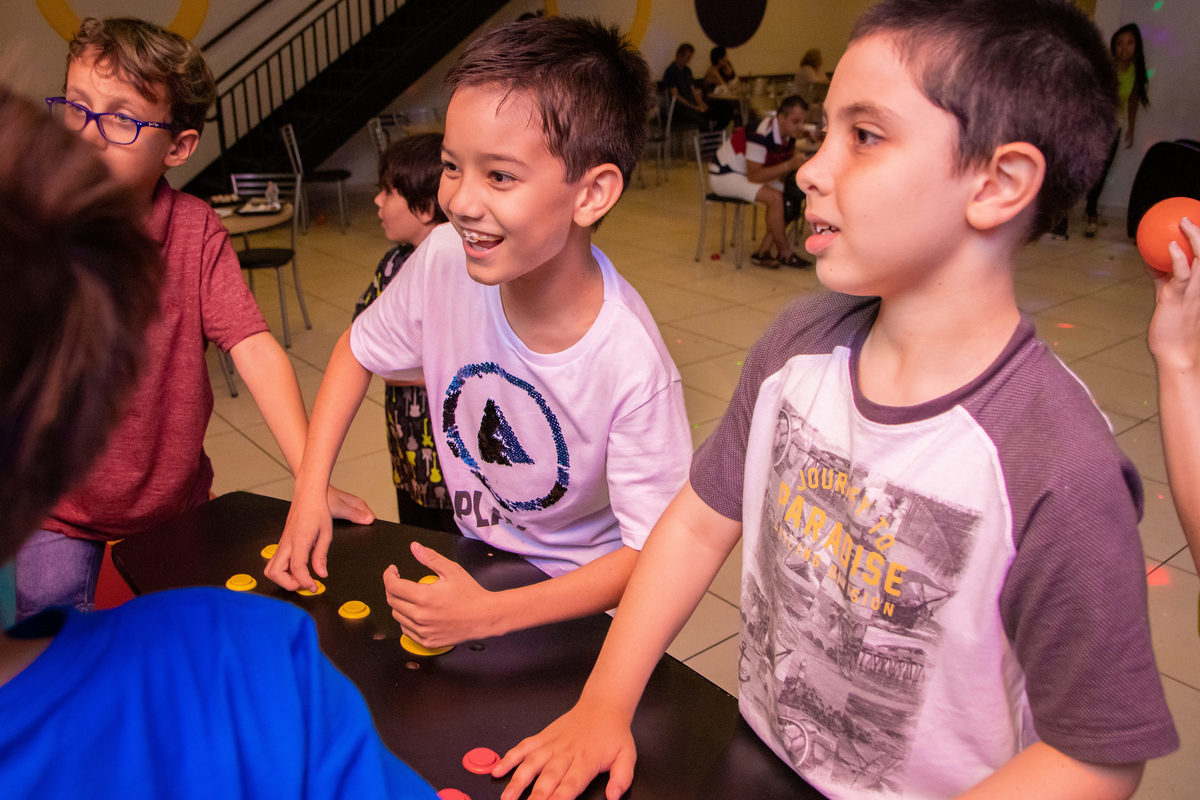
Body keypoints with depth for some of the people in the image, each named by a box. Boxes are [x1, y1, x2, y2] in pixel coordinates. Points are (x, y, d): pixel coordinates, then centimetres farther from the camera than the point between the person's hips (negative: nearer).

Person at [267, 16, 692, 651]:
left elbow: (649, 552, -23)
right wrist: (310, 491, -6)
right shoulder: (445, 259, -19)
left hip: (578, 597, -2)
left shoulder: (632, 369, -32)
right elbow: (359, 349, 1)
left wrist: (488, 615, -28)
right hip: (473, 561, 3)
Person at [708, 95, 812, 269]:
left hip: (744, 174, 9)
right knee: (774, 197, -26)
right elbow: (753, 176, -30)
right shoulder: (761, 134, -30)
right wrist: (788, 165, -33)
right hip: (724, 175, -9)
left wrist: (798, 162, -13)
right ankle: (785, 254, -10)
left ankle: (763, 253, -5)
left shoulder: (788, 132, -3)